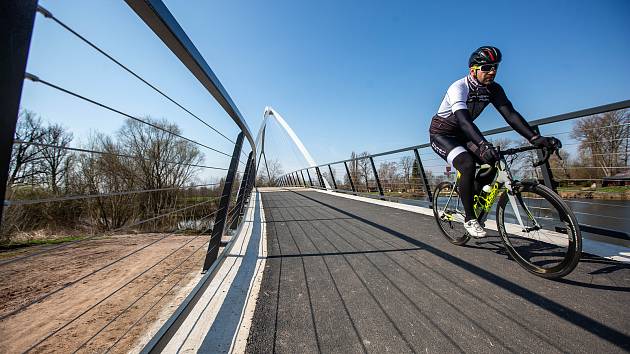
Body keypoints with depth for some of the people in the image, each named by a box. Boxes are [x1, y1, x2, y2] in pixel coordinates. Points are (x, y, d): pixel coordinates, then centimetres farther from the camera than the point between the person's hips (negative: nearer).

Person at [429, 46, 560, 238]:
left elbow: (510, 114, -14)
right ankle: (470, 218, -14)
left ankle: (471, 194, 12)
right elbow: (463, 119, -40)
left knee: (492, 162, -13)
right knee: (467, 165, -29)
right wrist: (484, 145, -54)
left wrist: (535, 138, -28)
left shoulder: (493, 89, -5)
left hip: (461, 134, 7)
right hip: (441, 134, -6)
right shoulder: (459, 87, -24)